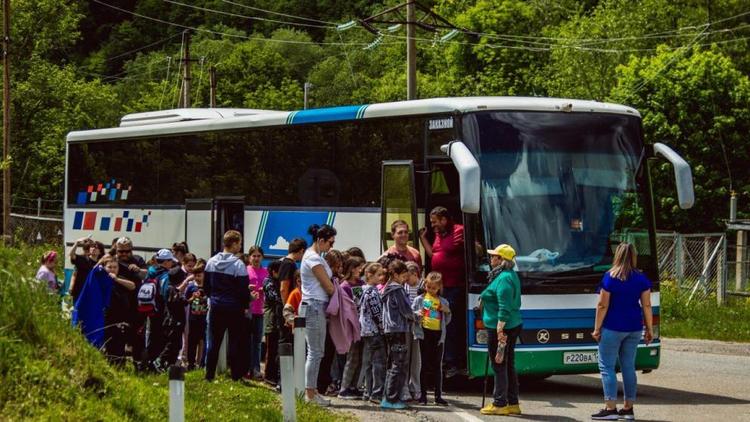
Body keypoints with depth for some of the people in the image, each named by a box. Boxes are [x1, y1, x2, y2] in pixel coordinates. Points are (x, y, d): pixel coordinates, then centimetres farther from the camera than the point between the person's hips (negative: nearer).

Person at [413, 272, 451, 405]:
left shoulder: (443, 302, 13)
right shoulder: (419, 299, 6)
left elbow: (447, 321, 17)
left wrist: (447, 311, -1)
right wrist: (417, 314, -17)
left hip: (438, 334, 2)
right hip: (425, 333, -2)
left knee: (437, 365, 5)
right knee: (425, 365, -1)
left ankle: (438, 395, 9)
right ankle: (422, 395, 4)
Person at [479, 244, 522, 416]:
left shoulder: (503, 279, -18)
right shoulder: (511, 275, 13)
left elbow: (504, 309, -23)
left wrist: (499, 332, -24)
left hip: (500, 328, -10)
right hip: (513, 326, 10)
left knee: (499, 365, -4)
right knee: (508, 366, 14)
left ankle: (499, 404, 1)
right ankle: (513, 403, 18)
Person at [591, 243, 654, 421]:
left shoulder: (610, 277, -9)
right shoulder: (641, 279, 3)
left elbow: (602, 305, -9)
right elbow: (646, 306, 3)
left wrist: (597, 328, -3)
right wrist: (649, 329, 10)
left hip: (613, 327, -5)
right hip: (634, 328, 5)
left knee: (607, 366, 0)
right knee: (628, 366, 12)